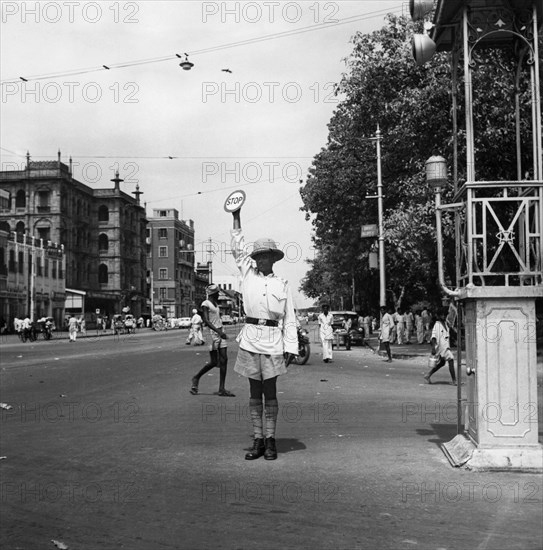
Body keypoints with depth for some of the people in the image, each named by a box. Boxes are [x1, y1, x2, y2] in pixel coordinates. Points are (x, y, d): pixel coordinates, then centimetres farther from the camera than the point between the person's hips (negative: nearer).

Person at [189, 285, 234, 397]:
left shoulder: (215, 303, 17)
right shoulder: (205, 304, -9)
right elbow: (206, 321, -19)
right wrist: (218, 331, -28)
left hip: (220, 332, 8)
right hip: (212, 333, -8)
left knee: (224, 360, -1)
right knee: (214, 362, -7)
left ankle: (222, 389, -2)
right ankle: (196, 378, 16)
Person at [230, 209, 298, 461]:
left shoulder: (283, 285, 7)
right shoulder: (248, 274, 11)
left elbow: (289, 319, 6)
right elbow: (238, 249, 10)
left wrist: (291, 348, 0)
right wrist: (236, 217, 10)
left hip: (272, 341, -1)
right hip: (250, 338, 2)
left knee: (270, 392, 1)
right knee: (254, 392, 5)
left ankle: (270, 441, 7)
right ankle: (258, 440, 10)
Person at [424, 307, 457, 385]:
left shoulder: (445, 323, 14)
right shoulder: (437, 325, -12)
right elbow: (433, 337, -16)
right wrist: (433, 348, -22)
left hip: (446, 346, 9)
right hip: (441, 346, -9)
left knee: (441, 363, 16)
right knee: (451, 360, -13)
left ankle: (428, 375, 24)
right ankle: (454, 380, -11)